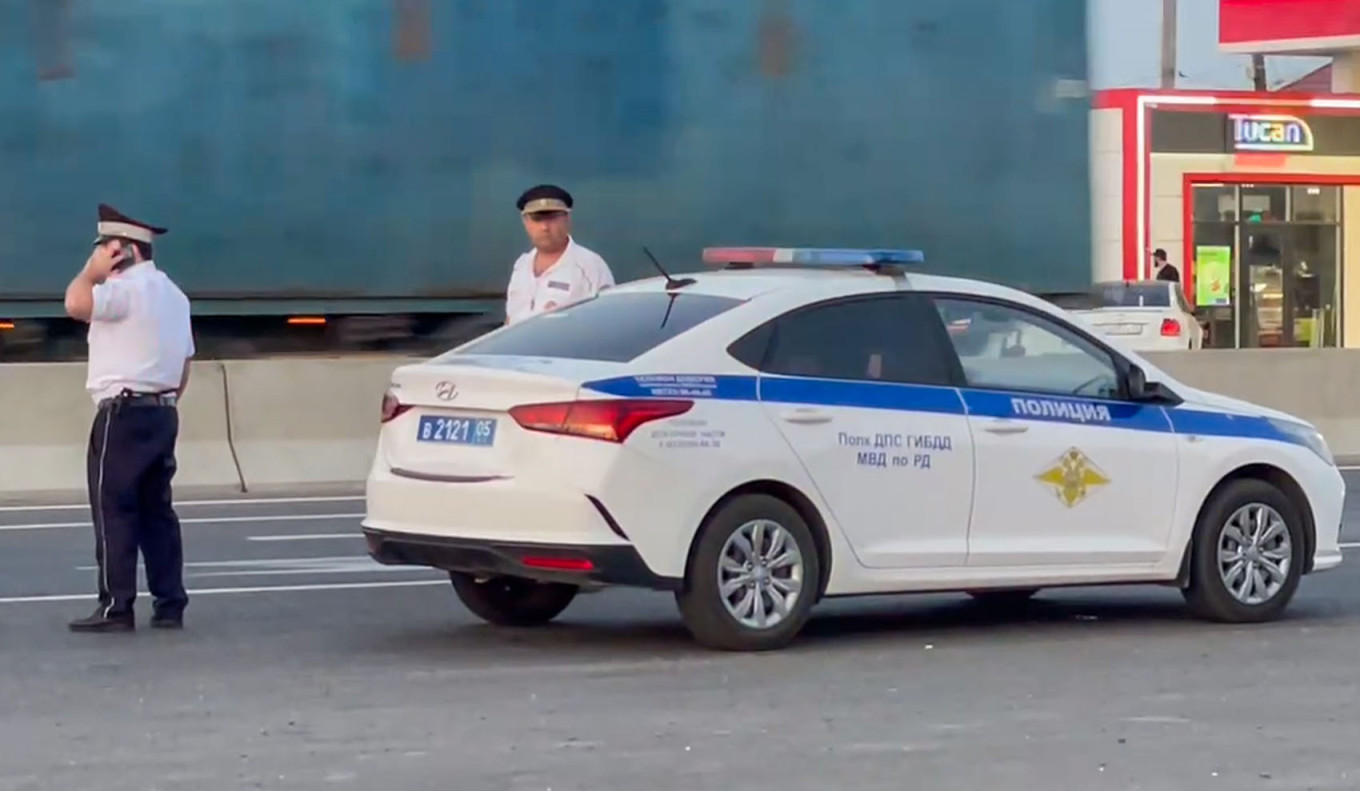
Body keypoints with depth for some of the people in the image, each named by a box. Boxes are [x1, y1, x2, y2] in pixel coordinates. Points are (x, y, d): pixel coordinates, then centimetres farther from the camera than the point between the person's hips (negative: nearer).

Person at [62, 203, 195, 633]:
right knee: (156, 509, 10)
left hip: (124, 413, -9)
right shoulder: (172, 294, 19)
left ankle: (116, 607, -8)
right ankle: (169, 604, 9)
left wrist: (93, 269, -11)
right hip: (162, 412, 9)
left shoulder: (127, 288, -12)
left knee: (114, 509, -6)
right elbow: (185, 366, 21)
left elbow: (75, 304, -27)